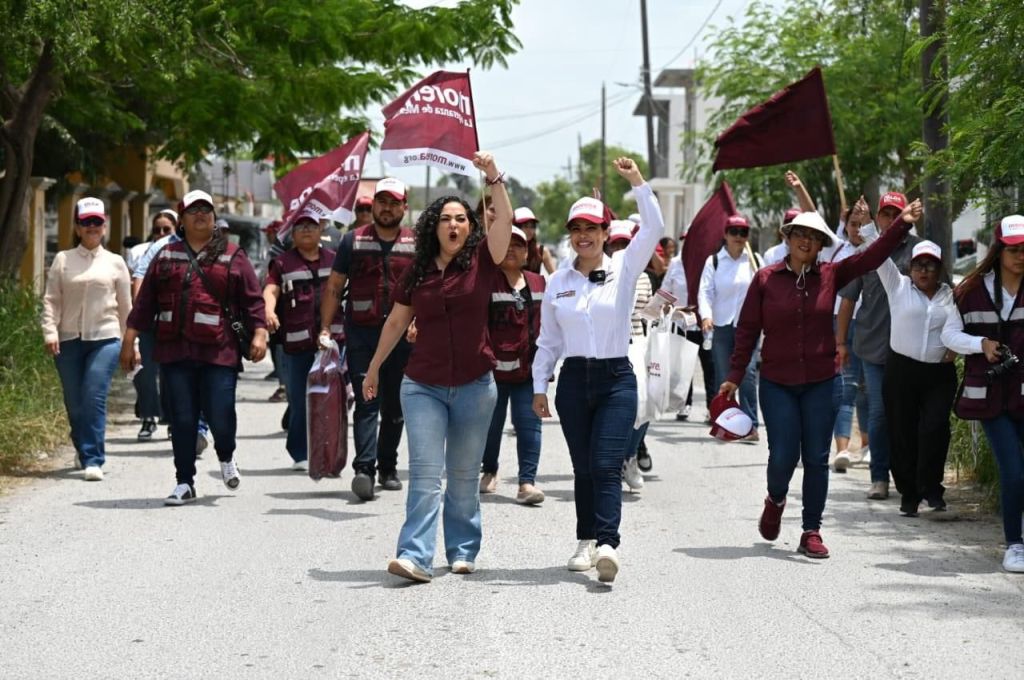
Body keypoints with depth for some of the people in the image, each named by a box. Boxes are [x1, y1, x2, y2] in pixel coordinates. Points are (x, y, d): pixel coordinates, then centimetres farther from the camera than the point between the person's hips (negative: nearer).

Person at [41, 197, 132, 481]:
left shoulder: (115, 263, 8)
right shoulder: (63, 259, 8)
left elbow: (125, 306, 12)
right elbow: (51, 300, 4)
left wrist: (131, 343, 12)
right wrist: (50, 332, -9)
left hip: (105, 339, -1)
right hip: (69, 340, 1)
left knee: (94, 397, -13)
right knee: (74, 402, 6)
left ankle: (93, 460, -13)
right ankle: (83, 451, 28)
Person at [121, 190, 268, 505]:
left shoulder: (233, 257, 7)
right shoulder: (166, 256, 14)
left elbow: (252, 299, 5)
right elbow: (145, 301, 15)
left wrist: (259, 333, -8)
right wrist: (129, 340, 11)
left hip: (219, 351, -2)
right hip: (174, 350, 2)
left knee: (220, 416, -6)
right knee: (182, 420, 4)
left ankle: (226, 457, 27)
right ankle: (185, 483, 13)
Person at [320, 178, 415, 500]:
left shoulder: (416, 245, 8)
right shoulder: (353, 241, 6)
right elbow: (334, 287, 7)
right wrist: (325, 328, 0)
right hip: (361, 332, -2)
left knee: (395, 406, 9)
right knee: (366, 401, -11)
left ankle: (388, 467, 20)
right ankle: (364, 468, -19)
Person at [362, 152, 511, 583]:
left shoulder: (482, 262, 0)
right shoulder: (417, 272, 5)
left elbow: (505, 219, -14)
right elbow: (396, 323, 16)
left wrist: (493, 176, -24)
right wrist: (374, 367, 22)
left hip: (474, 385, 0)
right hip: (423, 386, 0)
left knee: (464, 475, 9)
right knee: (425, 473, -9)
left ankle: (462, 552, 20)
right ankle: (416, 557, -16)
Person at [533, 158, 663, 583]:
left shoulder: (623, 269, 1)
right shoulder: (558, 282, 8)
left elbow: (653, 229, -13)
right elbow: (548, 341, 13)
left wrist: (638, 183, -21)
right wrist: (539, 386, 9)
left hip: (616, 378, -3)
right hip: (573, 380, 3)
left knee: (607, 467, -14)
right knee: (583, 468, 8)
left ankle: (607, 545, -25)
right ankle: (586, 543, 17)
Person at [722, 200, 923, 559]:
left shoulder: (830, 275, 1)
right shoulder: (766, 279, -3)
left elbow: (872, 256, -6)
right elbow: (747, 329, -1)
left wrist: (902, 223, -19)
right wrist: (734, 376, -3)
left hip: (820, 383, 2)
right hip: (777, 384, -1)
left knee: (817, 459, 3)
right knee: (783, 456, -4)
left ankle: (811, 533, 11)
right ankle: (775, 500, 30)